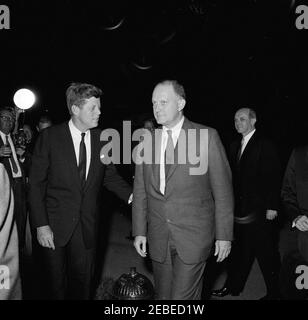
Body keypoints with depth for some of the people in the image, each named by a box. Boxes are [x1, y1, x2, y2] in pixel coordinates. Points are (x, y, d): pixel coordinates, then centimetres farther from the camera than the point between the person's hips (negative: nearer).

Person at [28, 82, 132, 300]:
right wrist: (41, 225, -13)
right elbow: (36, 183, -8)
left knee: (82, 283, 15)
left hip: (88, 225, 2)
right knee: (57, 283, 16)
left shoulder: (102, 139, -3)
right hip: (55, 225, -2)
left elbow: (110, 176, 8)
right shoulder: (50, 137, -10)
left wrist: (132, 196, -9)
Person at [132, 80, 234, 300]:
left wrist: (224, 235, -5)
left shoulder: (207, 136, -6)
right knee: (163, 295, 15)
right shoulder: (147, 141, 6)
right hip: (158, 238, 4)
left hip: (194, 236, -4)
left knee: (183, 296, -5)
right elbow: (140, 191, 9)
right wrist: (139, 231, 6)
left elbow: (222, 189, -4)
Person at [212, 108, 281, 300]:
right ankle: (233, 286, 25)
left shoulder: (265, 145, -7)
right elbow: (233, 177, 12)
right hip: (240, 209, 6)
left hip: (260, 209, -6)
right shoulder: (235, 146, 12)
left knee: (266, 253, 5)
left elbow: (273, 178, -10)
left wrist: (272, 206, -15)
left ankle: (274, 291, 20)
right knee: (239, 250, 13)